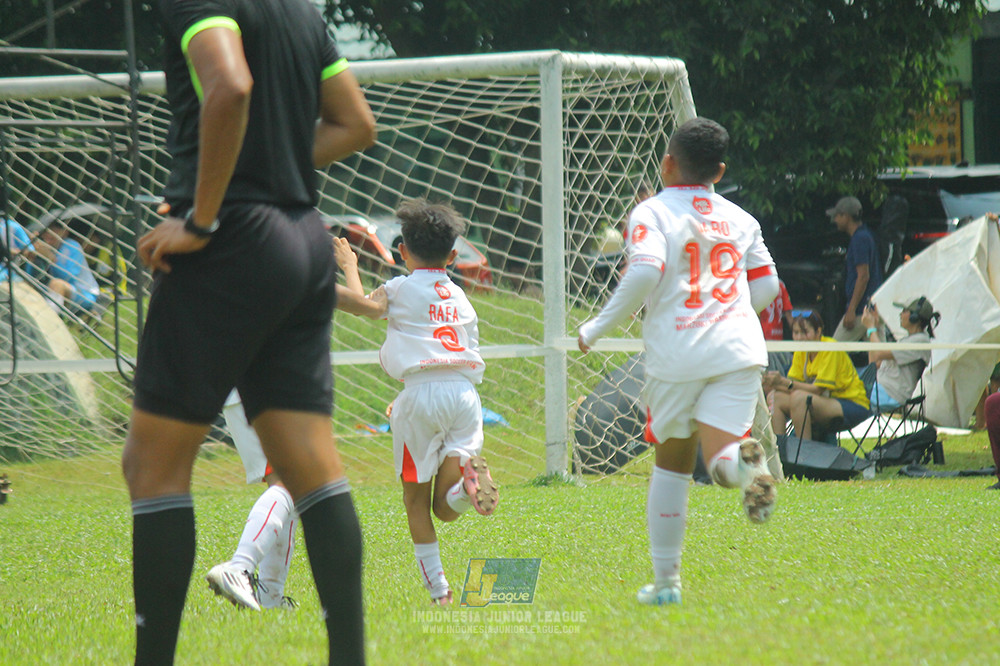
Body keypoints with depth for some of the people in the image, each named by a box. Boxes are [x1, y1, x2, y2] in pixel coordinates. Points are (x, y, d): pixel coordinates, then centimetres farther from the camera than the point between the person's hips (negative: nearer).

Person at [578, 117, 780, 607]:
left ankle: (665, 580, 17)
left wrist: (598, 328, -4)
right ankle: (744, 461, -44)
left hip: (676, 354, -2)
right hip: (738, 349, 2)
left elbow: (645, 273, -14)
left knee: (672, 462, 15)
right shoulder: (740, 219, 16)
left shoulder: (652, 213, 3)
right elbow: (766, 289, 16)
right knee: (721, 461, -6)